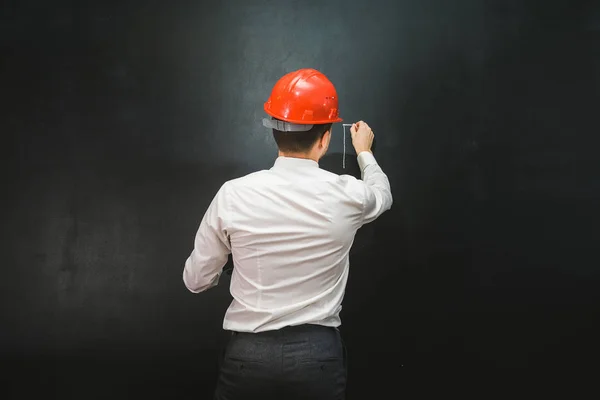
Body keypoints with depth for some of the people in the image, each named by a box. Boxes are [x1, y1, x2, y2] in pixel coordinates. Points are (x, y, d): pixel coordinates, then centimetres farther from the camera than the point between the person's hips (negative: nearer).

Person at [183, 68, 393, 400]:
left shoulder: (233, 195, -9)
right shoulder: (347, 196, -7)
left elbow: (196, 280, 2)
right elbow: (382, 196, 20)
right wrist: (364, 152, 38)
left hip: (248, 355, 0)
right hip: (319, 354, 1)